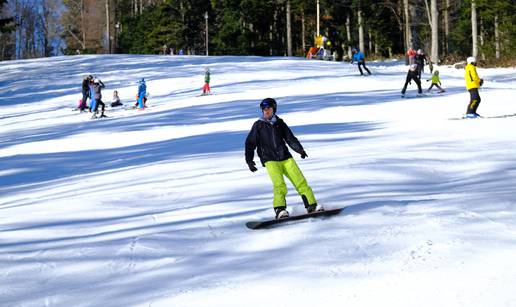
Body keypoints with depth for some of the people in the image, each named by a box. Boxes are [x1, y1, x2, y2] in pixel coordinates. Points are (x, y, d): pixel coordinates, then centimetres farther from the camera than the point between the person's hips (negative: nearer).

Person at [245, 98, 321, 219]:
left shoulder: (279, 123, 11)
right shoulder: (258, 125, 5)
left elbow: (290, 138, 12)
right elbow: (250, 143, 9)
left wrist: (300, 149, -5)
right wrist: (249, 160, 2)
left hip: (286, 158, 3)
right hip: (270, 160, -3)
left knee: (300, 181, -6)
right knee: (279, 185, -23)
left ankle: (312, 205, 1)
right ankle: (280, 210, -21)